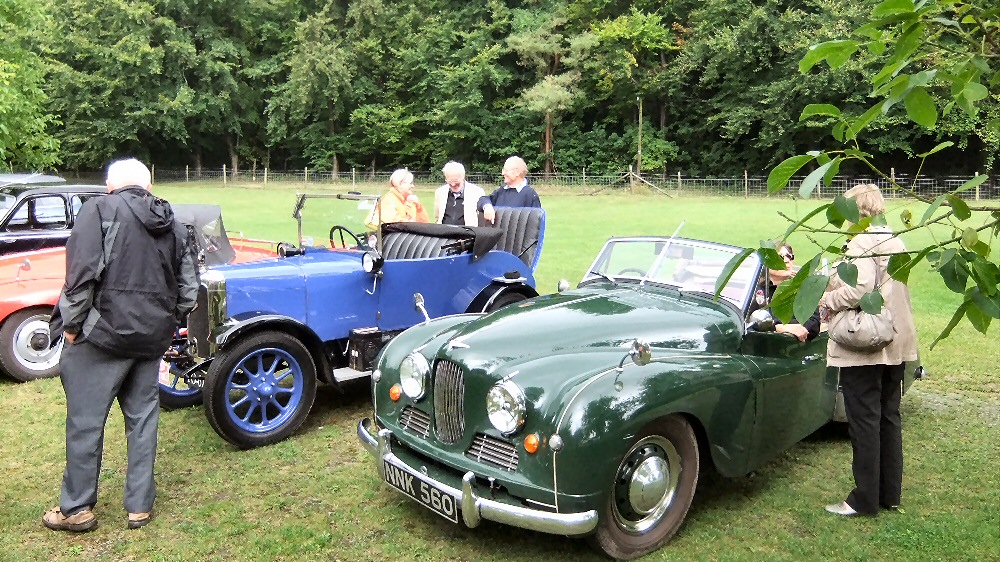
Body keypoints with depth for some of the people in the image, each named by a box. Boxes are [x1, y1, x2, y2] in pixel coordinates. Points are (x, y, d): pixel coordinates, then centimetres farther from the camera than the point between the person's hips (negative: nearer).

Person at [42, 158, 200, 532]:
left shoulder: (100, 209, -5)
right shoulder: (174, 225, 12)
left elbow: (83, 272, -15)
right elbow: (188, 290, 11)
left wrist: (71, 324, -6)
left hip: (103, 333, -5)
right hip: (152, 339, 5)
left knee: (85, 421, 7)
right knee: (143, 419, 12)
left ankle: (76, 509, 18)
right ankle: (140, 506, 19)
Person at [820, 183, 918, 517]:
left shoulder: (862, 243, -16)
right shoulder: (896, 242, 12)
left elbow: (858, 289, -28)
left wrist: (827, 299, -11)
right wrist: (835, 286, 13)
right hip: (896, 345, 9)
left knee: (864, 422, 0)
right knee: (889, 418, 16)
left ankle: (865, 500, 9)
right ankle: (890, 494, 26)